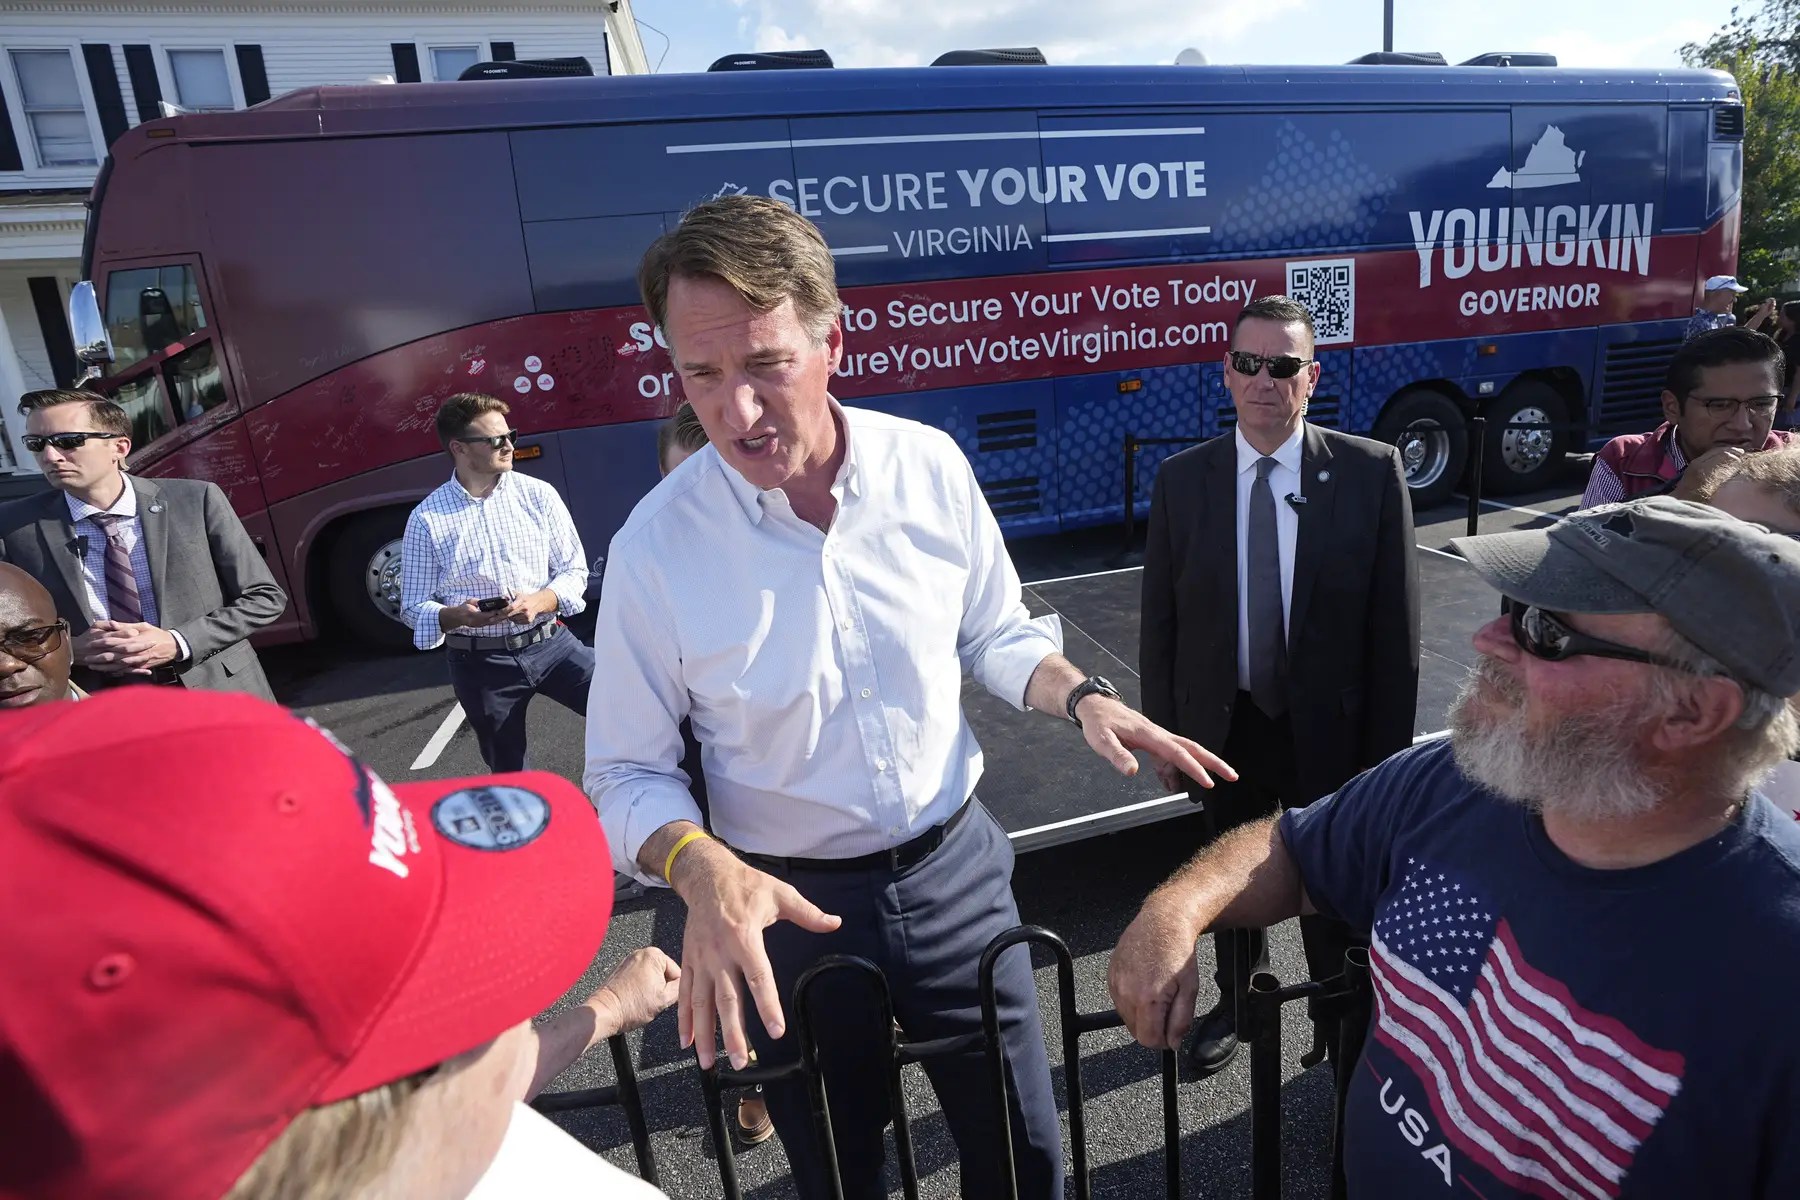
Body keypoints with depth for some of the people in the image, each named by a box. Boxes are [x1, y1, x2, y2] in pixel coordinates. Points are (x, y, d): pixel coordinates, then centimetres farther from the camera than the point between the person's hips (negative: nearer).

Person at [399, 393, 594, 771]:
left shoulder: (538, 494, 0)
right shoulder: (427, 518, -3)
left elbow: (574, 569, 2)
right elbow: (413, 607, 0)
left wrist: (540, 601, -18)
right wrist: (456, 616, -22)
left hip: (550, 643, 1)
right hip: (480, 662, -1)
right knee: (508, 773, 10)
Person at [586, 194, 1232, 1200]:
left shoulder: (930, 466, -11)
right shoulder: (656, 546, -17)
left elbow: (997, 633, 5)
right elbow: (628, 774, -8)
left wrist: (1085, 697, -13)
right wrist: (701, 868, -27)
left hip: (956, 868, 2)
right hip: (788, 905, -1)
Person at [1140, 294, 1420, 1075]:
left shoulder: (1371, 472, -10)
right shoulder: (1182, 480, -6)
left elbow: (1396, 622, -8)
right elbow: (1160, 620, -2)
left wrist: (1387, 748, -8)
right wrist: (1165, 731, -2)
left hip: (1330, 733, -1)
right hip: (1224, 729, 2)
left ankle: (1342, 1016, 46)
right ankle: (1237, 1002, 49)